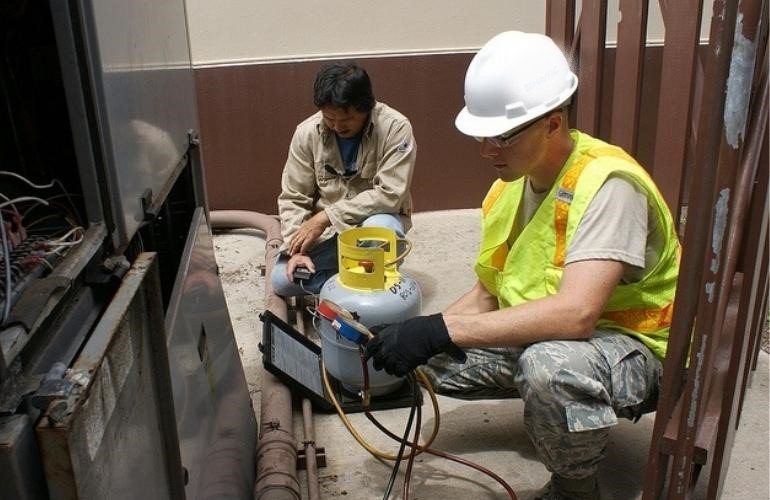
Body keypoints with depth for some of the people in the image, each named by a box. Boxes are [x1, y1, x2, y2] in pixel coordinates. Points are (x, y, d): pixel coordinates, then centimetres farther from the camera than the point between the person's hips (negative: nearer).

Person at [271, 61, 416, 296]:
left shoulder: (395, 127, -20)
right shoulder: (307, 132, -11)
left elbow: (389, 195, -25)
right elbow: (293, 198, -6)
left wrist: (326, 216, -27)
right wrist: (297, 249, -20)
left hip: (377, 218, -2)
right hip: (326, 230, 3)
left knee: (379, 227, -38)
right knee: (282, 280, -15)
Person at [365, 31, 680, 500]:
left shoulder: (606, 182, -27)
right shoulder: (511, 184, -3)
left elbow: (575, 314, -38)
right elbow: (486, 296, 3)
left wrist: (441, 330, -38)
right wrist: (417, 334, -13)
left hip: (639, 348, -7)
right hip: (549, 335, 8)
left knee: (549, 363, -38)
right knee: (432, 359, 0)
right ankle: (565, 409, 17)